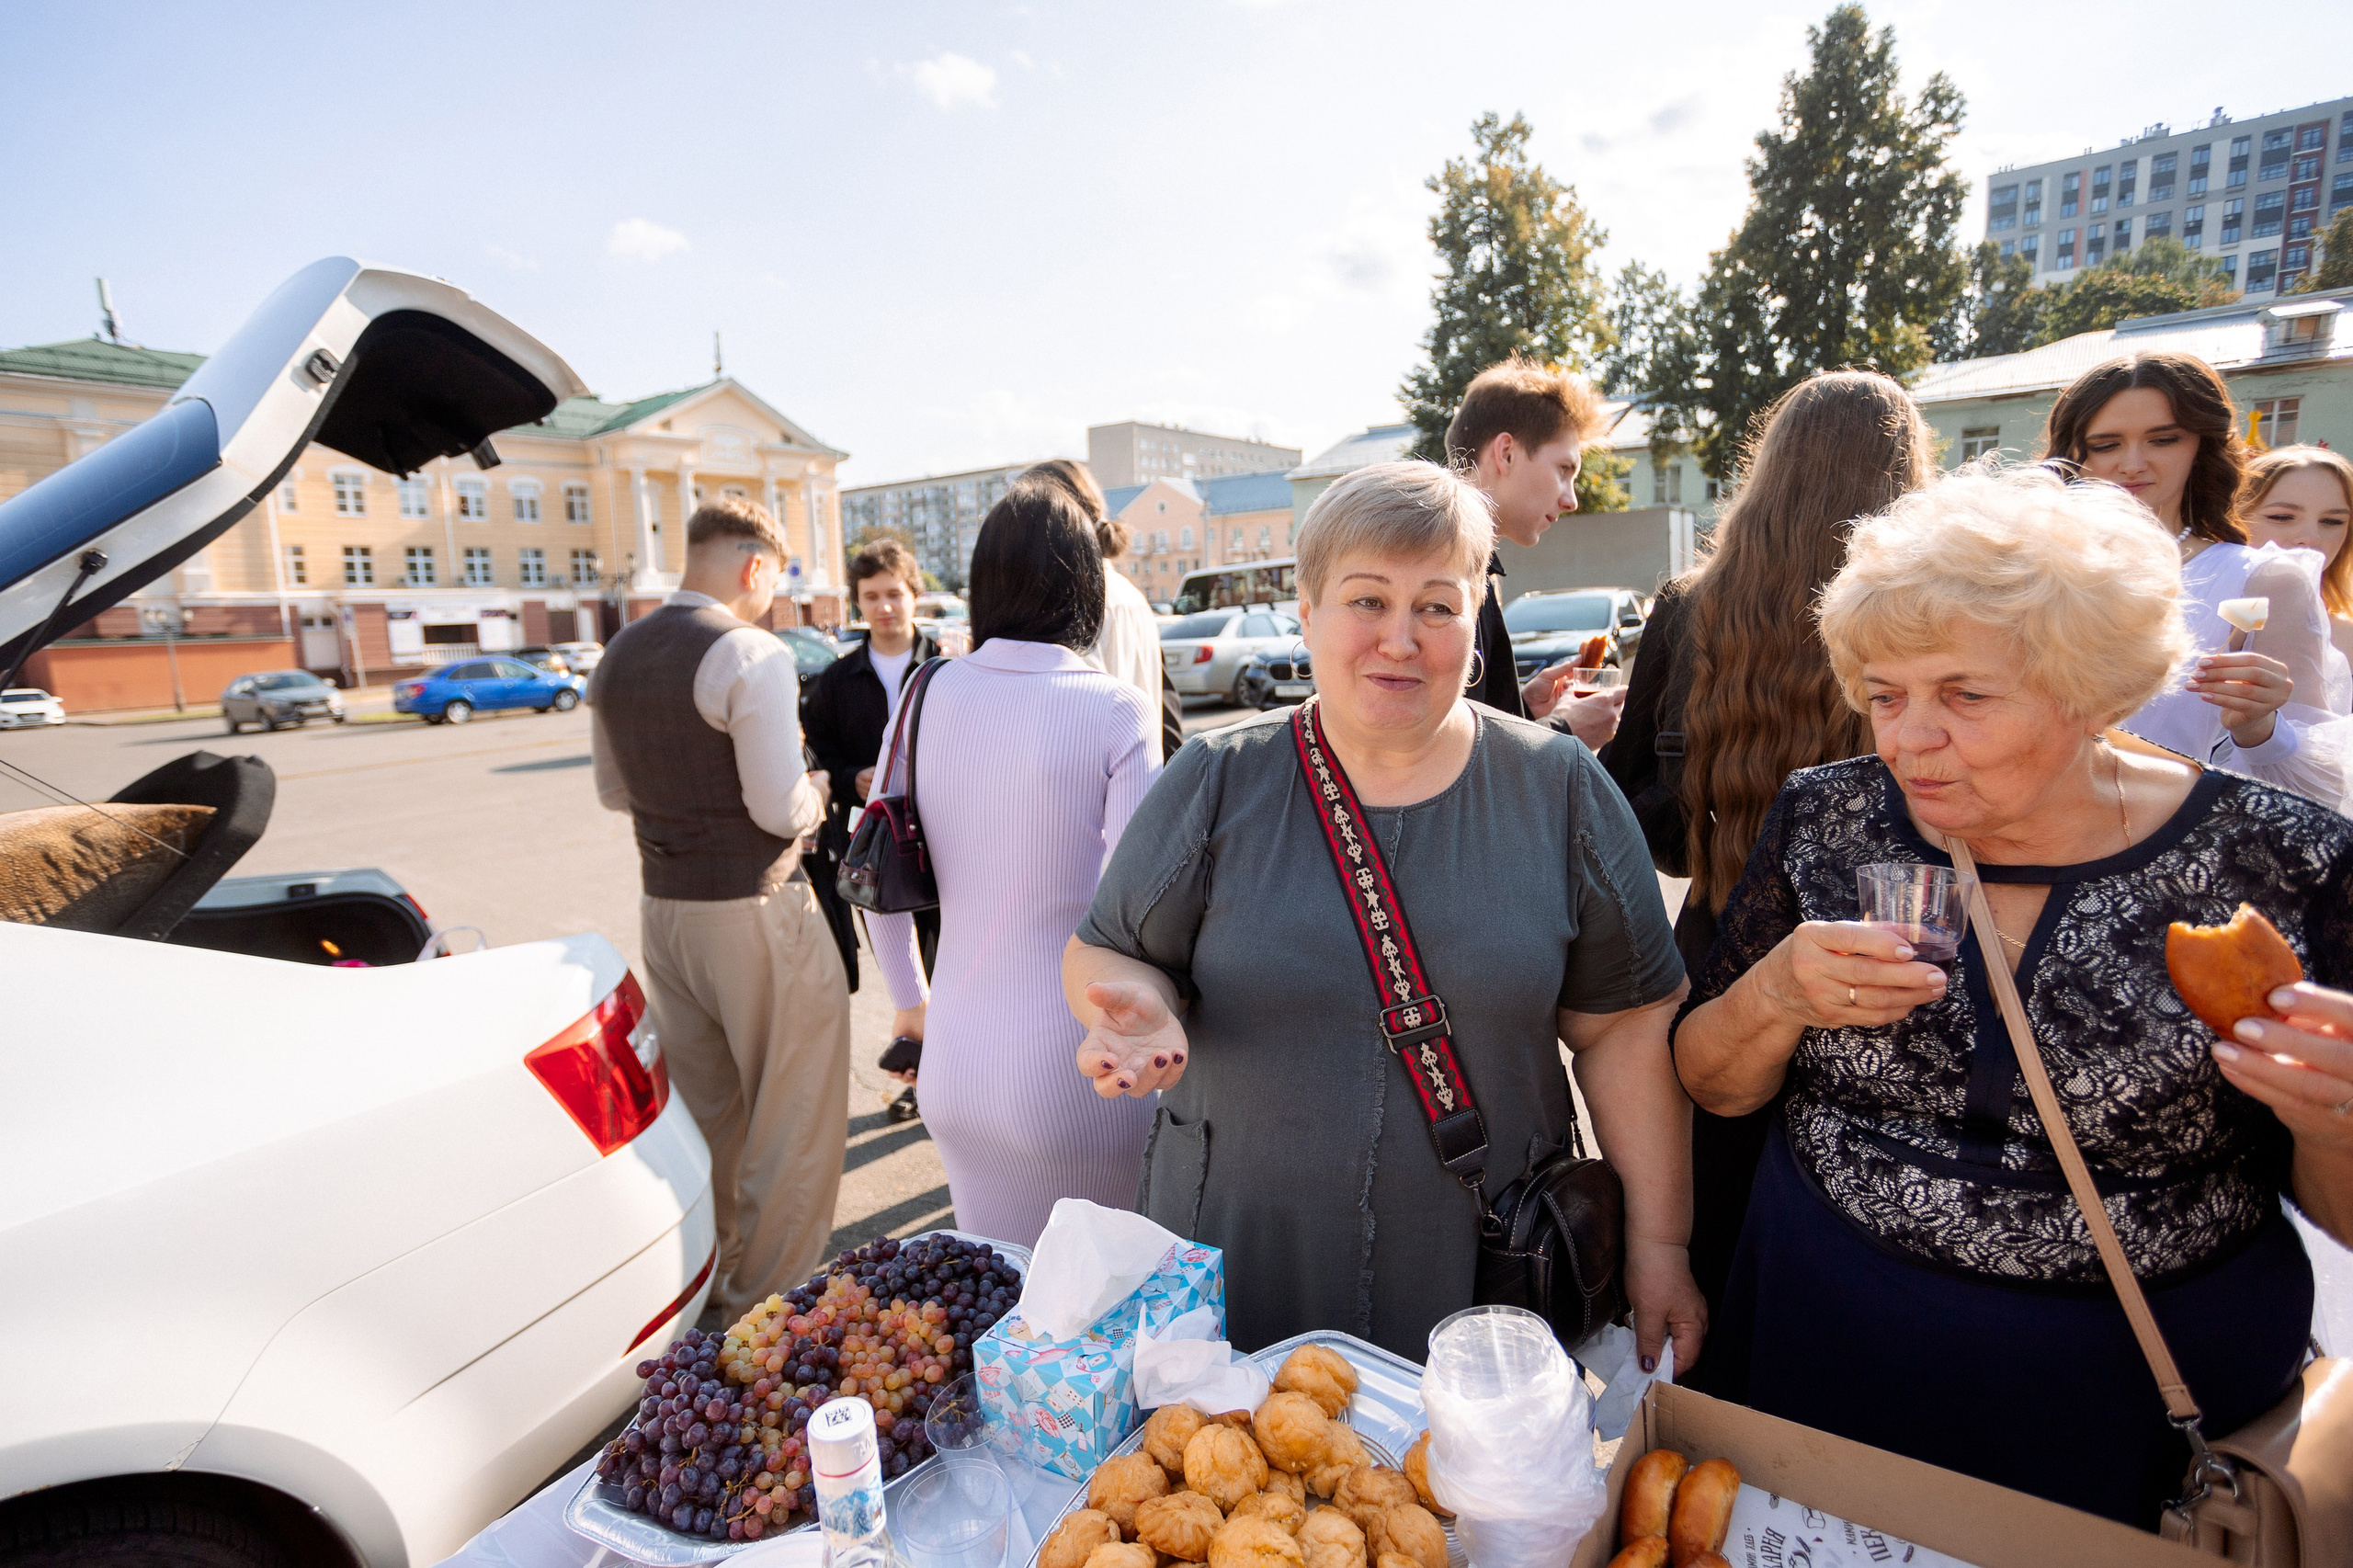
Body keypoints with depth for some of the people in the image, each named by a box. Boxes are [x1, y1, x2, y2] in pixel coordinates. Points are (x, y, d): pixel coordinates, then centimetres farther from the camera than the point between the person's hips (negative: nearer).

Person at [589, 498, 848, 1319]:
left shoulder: (618, 656, 8)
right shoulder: (752, 655, -17)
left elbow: (613, 790, 18)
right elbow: (784, 811, -20)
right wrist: (818, 784, 0)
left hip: (663, 906, 8)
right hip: (757, 914, -8)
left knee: (705, 1114, 22)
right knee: (793, 1121, 8)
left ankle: (713, 1279, 39)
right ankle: (772, 1305, 20)